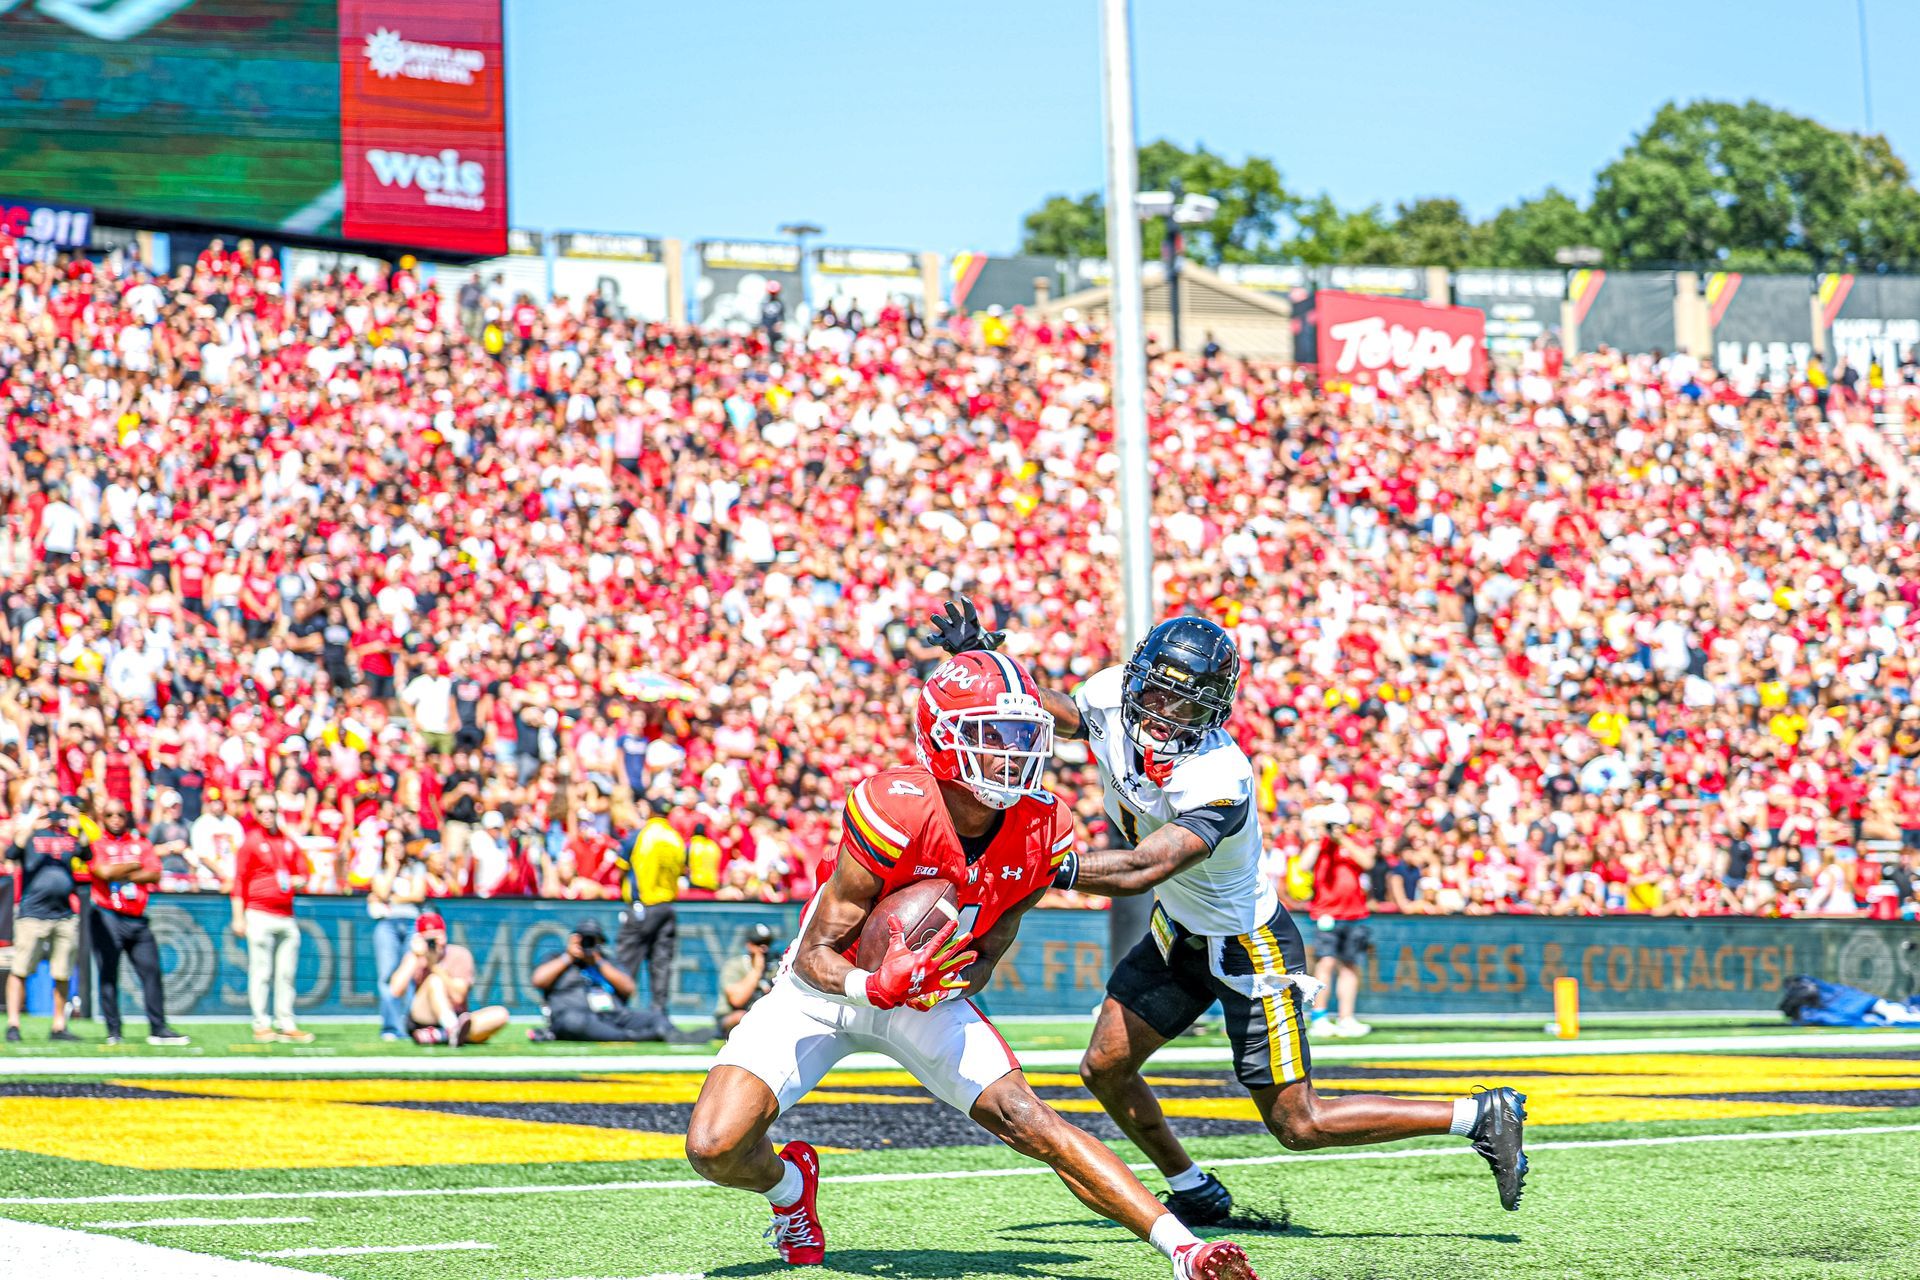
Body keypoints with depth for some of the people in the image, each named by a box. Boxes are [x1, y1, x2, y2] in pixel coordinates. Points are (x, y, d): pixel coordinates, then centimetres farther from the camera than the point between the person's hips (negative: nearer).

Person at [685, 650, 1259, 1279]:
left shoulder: (1041, 832, -16)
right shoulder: (894, 809, -32)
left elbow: (986, 950, -2)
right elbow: (814, 956, -25)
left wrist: (939, 985, -25)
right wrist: (877, 987, -46)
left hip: (924, 993, 3)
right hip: (824, 987, -3)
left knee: (1025, 1118, -16)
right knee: (715, 1148, -17)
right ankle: (789, 1185, 19)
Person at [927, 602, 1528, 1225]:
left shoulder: (1218, 780, -36)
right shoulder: (1110, 696, -15)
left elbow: (1144, 869, -44)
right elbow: (1054, 714, 8)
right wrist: (981, 660, -6)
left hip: (1248, 947, -7)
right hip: (1179, 931, 7)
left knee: (1298, 1125, -3)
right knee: (1106, 1070, 6)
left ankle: (1484, 1115, 8)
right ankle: (1194, 1194, 30)